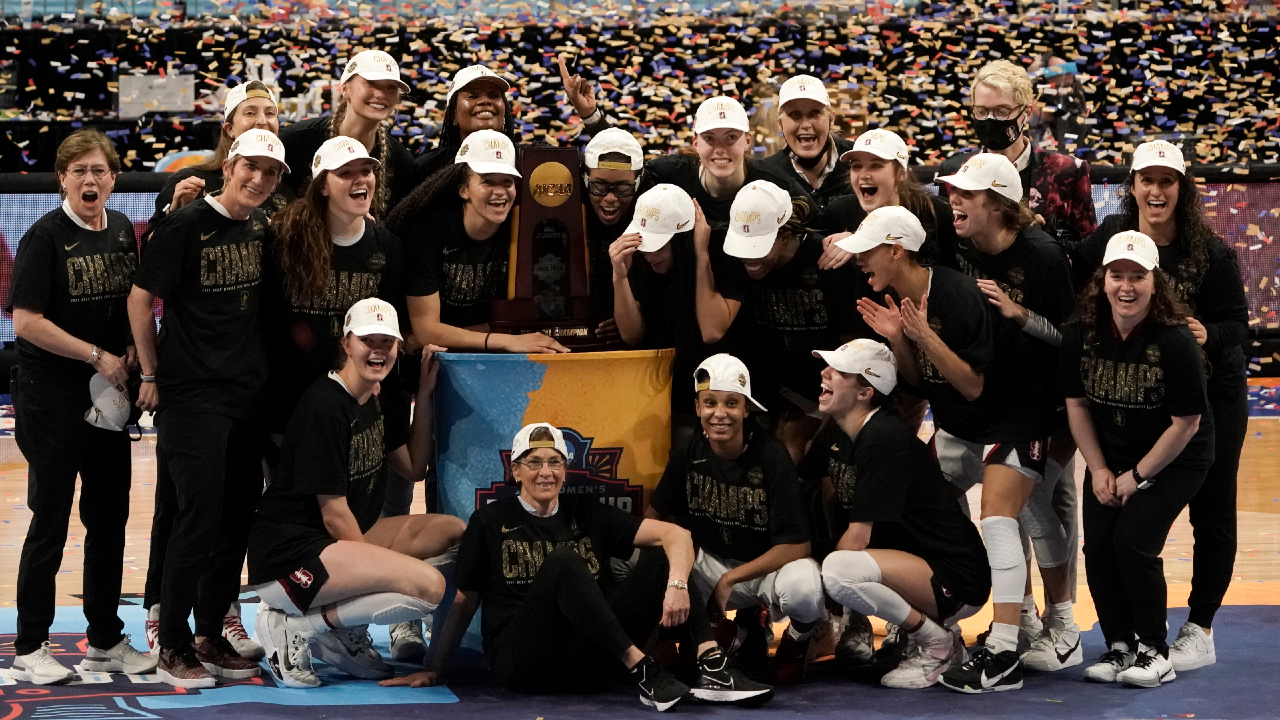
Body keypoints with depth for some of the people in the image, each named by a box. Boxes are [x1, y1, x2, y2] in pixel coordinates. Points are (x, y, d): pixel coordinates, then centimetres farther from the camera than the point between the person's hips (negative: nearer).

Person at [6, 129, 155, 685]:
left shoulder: (123, 231, 7)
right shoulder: (46, 237, -12)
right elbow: (26, 321, -17)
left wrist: (134, 350, 1)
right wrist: (97, 355, -16)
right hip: (51, 395, -6)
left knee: (110, 518, 11)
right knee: (51, 521, -1)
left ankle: (105, 640, 22)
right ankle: (29, 649, 8)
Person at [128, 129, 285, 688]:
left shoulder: (262, 226, 9)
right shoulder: (188, 224, -12)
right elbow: (140, 298, -7)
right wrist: (151, 374, -3)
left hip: (248, 391, 7)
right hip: (192, 394, -7)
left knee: (238, 516, 9)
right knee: (199, 516, -9)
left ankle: (210, 636, 21)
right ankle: (173, 649, 0)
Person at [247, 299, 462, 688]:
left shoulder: (376, 401, 12)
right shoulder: (326, 405, -17)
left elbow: (413, 467, 19)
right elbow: (334, 514, -15)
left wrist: (424, 393, 12)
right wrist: (375, 566, -8)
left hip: (336, 543, 10)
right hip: (287, 555, -10)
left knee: (453, 531, 1)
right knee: (428, 585, -25)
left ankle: (341, 631, 0)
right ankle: (297, 627, -11)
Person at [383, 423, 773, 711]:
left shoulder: (586, 514, 13)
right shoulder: (490, 521, 8)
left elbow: (674, 534, 4)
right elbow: (464, 602, 11)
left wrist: (676, 584, -15)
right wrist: (432, 670, 5)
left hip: (587, 663, 4)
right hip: (520, 662, -4)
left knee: (661, 559, -11)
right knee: (563, 563, -30)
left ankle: (712, 669, -31)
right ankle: (644, 673, -38)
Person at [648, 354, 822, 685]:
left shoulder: (770, 456, -18)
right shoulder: (688, 453, -6)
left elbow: (796, 546, -21)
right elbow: (653, 517, 3)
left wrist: (730, 579, -23)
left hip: (768, 567, -4)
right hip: (712, 566, 4)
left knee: (803, 587, -40)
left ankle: (795, 643, 1)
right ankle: (737, 636, 0)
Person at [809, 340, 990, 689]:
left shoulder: (885, 440, -20)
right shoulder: (835, 433, 7)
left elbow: (858, 538, -20)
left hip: (956, 581, -10)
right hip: (914, 562, 10)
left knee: (838, 570, -31)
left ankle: (935, 641, -7)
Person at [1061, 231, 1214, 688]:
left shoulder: (1175, 342, -23)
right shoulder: (1081, 336, -10)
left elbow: (1186, 423, -17)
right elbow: (1077, 404, 3)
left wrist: (1137, 476, -13)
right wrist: (1098, 470, -3)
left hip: (1174, 460, -5)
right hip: (1110, 458, 5)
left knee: (1133, 541, -17)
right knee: (1097, 546, -6)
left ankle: (1154, 651, -1)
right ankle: (1119, 646, 12)